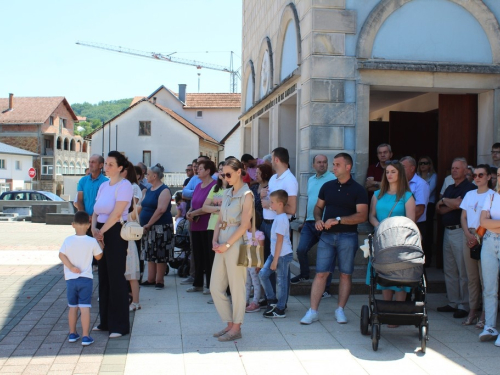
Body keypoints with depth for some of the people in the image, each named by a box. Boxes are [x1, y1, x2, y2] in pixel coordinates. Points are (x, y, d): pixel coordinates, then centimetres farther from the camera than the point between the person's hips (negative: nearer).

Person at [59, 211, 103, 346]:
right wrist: (101, 244, 17)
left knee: (72, 307, 15)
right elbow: (98, 256, 4)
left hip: (70, 279, 2)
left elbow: (61, 255, -10)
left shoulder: (68, 240, -5)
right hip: (86, 279, -2)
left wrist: (71, 267, -8)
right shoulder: (92, 241, -7)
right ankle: (85, 336, -4)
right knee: (85, 307, -2)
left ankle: (72, 334, 25)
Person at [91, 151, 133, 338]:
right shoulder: (103, 186, 14)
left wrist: (101, 231, -12)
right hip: (102, 233, 8)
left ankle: (119, 325, 5)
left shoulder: (124, 185, -10)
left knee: (116, 277, -4)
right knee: (103, 277, 12)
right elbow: (96, 211, 12)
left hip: (116, 233, -8)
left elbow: (116, 214, -16)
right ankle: (106, 321, 22)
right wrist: (94, 229, -5)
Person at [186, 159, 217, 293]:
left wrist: (194, 213, -13)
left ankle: (211, 285, 7)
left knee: (208, 256, -1)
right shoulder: (198, 186, 16)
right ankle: (197, 284, 20)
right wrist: (189, 213, -1)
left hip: (207, 226, -8)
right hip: (196, 226, 8)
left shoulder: (214, 185, -10)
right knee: (197, 256, 12)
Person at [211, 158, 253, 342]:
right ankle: (230, 324, 21)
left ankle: (236, 328, 13)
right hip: (222, 244, 8)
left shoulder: (246, 194, -7)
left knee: (236, 288, 1)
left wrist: (227, 244, -16)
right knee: (215, 287, 8)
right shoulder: (227, 193, 15)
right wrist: (215, 240, 0)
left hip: (236, 243, -8)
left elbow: (244, 225, -13)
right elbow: (220, 219, 14)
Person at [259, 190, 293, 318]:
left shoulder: (281, 219, -17)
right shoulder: (279, 217, 12)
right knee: (263, 274, 5)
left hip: (283, 255, -9)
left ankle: (280, 310, 8)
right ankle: (272, 300, 15)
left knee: (281, 281, 0)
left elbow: (279, 241, -18)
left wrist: (275, 260, -17)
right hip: (275, 254, 9)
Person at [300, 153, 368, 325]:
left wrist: (337, 220, -18)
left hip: (347, 237, -3)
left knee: (345, 274, 5)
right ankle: (312, 311, 2)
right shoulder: (327, 186, 10)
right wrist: (318, 219, -3)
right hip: (327, 235, 3)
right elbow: (318, 206, 19)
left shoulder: (358, 190, -3)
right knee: (321, 273, -1)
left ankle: (340, 310, 17)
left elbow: (362, 216, -11)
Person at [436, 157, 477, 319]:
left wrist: (444, 201, -3)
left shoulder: (470, 188, -6)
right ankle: (453, 302, 17)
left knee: (463, 271, -4)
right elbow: (439, 209, 9)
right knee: (449, 270, 10)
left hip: (461, 232, -8)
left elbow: (460, 204, -21)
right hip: (448, 231, 8)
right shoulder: (449, 189, 18)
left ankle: (464, 305, 2)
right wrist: (453, 205, -9)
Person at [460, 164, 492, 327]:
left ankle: (485, 314, -3)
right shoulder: (469, 195, 15)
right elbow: (463, 217, 13)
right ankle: (473, 311, 12)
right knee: (471, 277, 7)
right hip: (469, 238, 5)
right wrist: (468, 234, -3)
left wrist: (479, 237, -16)